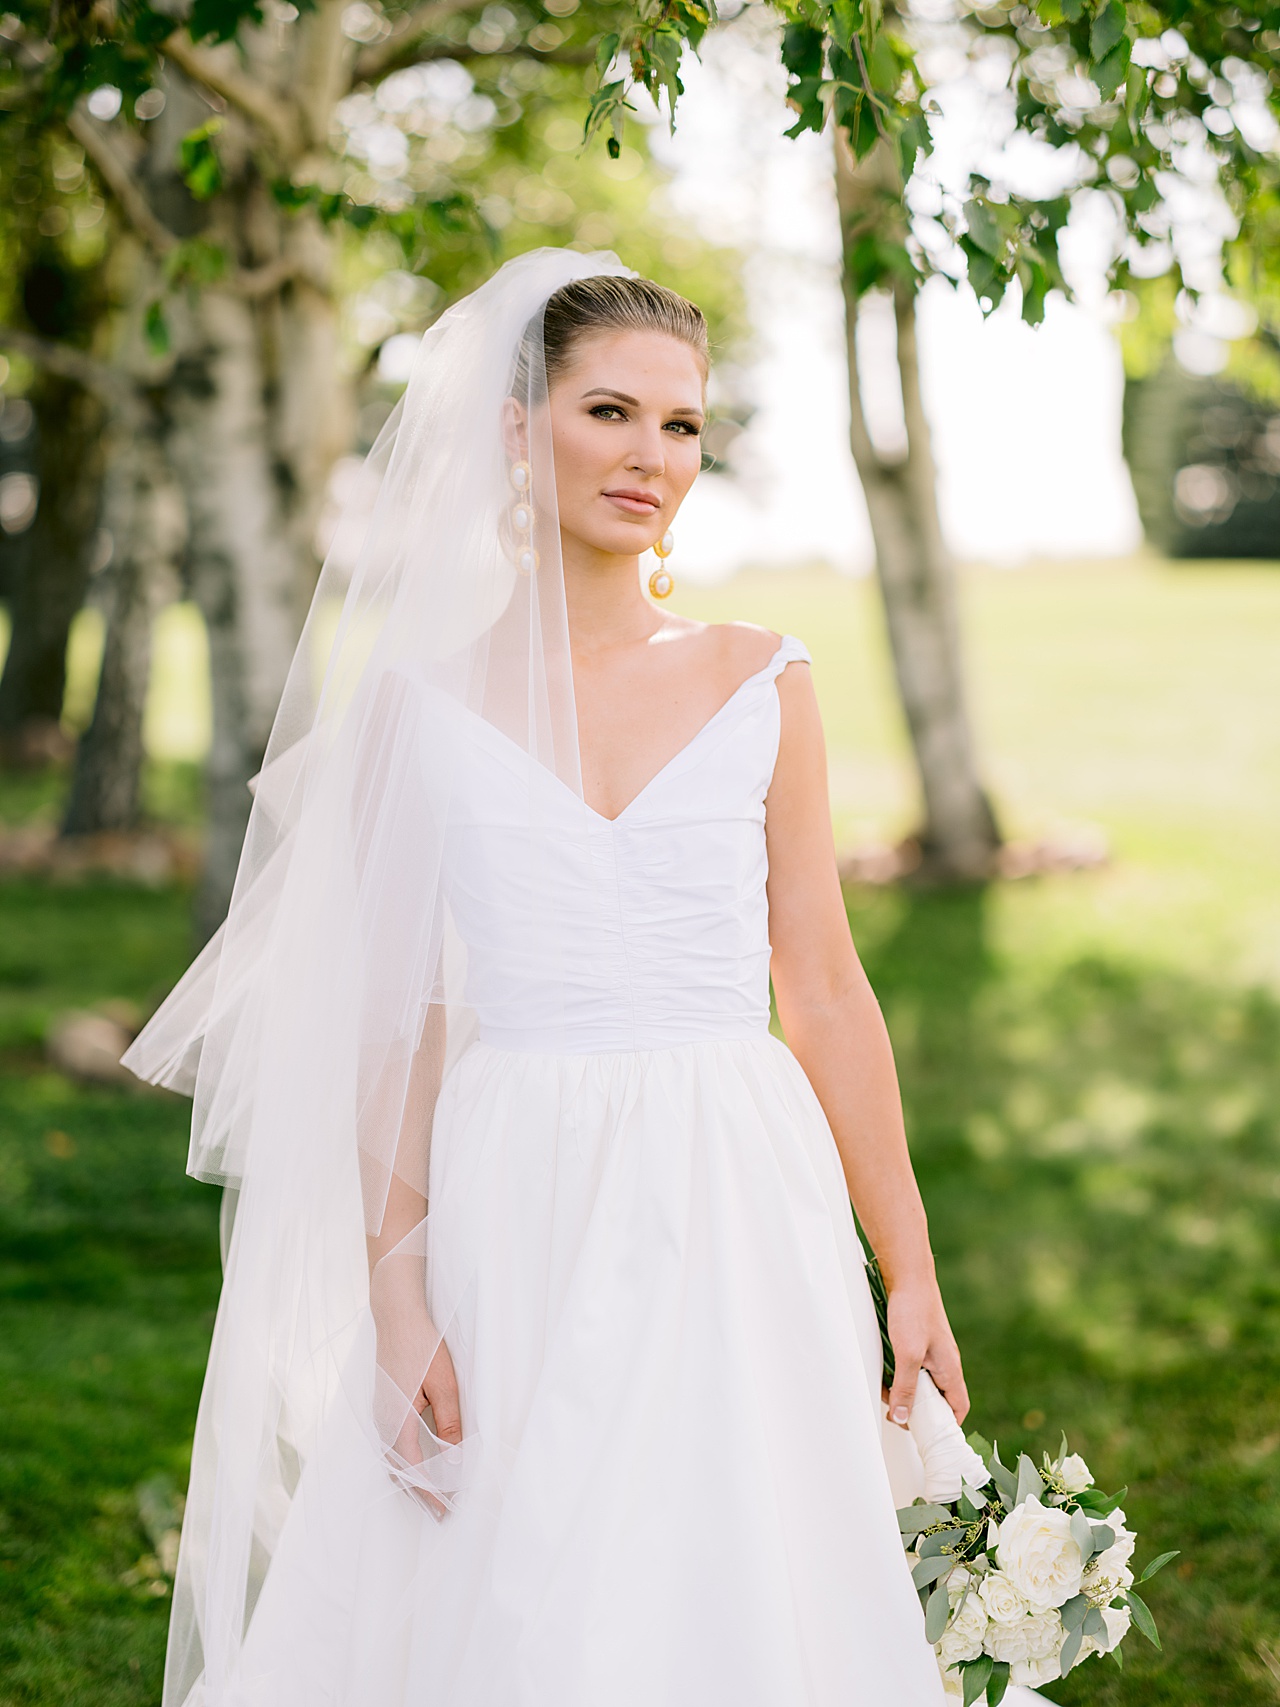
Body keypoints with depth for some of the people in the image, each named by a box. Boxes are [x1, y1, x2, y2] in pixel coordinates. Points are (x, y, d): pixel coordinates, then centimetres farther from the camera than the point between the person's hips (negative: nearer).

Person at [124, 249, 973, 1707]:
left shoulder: (759, 685, 5)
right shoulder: (425, 698, 3)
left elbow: (828, 994, 7)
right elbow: (396, 1025, 2)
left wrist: (912, 1276, 5)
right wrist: (397, 1295, -6)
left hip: (738, 1217, 1)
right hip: (513, 1224, -1)